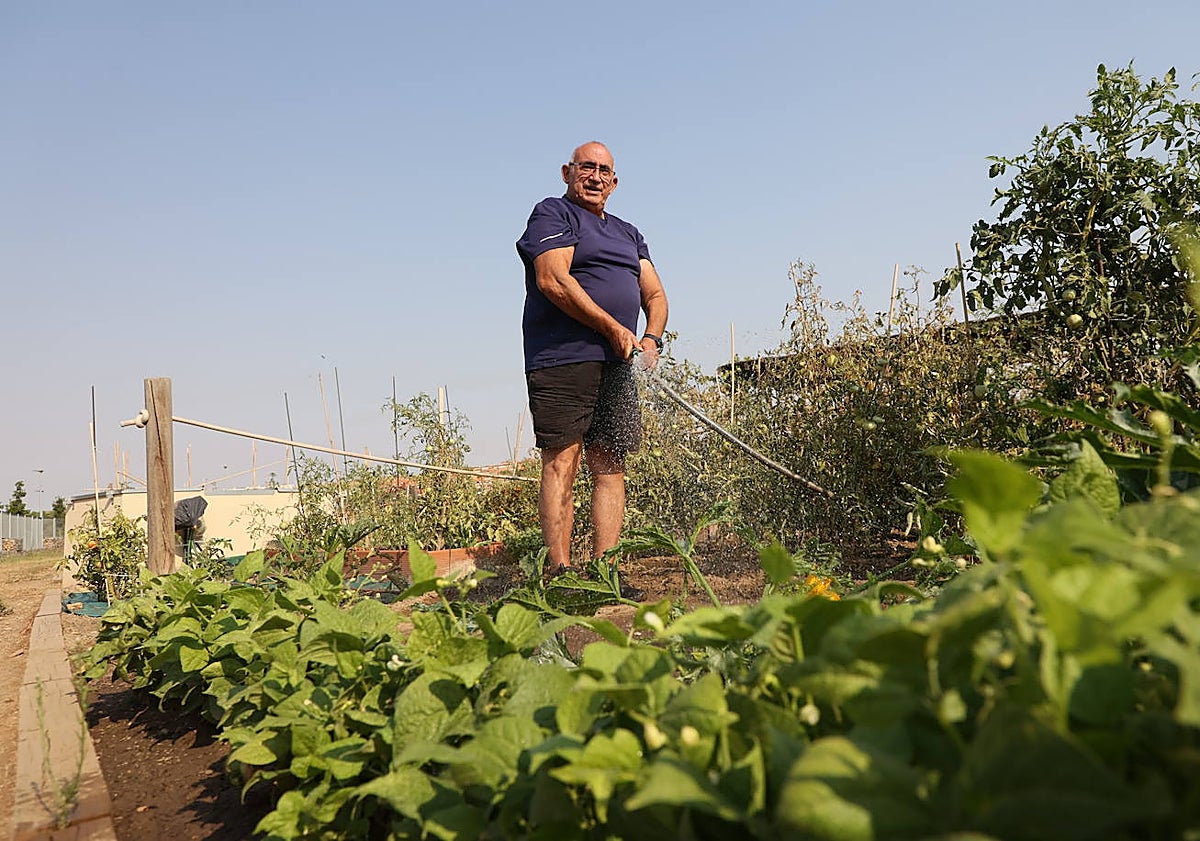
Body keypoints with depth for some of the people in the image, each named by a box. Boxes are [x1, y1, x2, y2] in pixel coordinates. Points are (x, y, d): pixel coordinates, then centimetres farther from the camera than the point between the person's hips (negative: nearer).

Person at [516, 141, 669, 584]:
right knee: (561, 464, -9)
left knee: (611, 467, 1)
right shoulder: (552, 213, 5)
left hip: (617, 365, 7)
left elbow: (655, 295, 20)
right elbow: (554, 281, -11)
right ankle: (560, 573, -9)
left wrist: (651, 339, -2)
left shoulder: (628, 234, 26)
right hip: (562, 360, -6)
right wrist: (614, 329, -13)